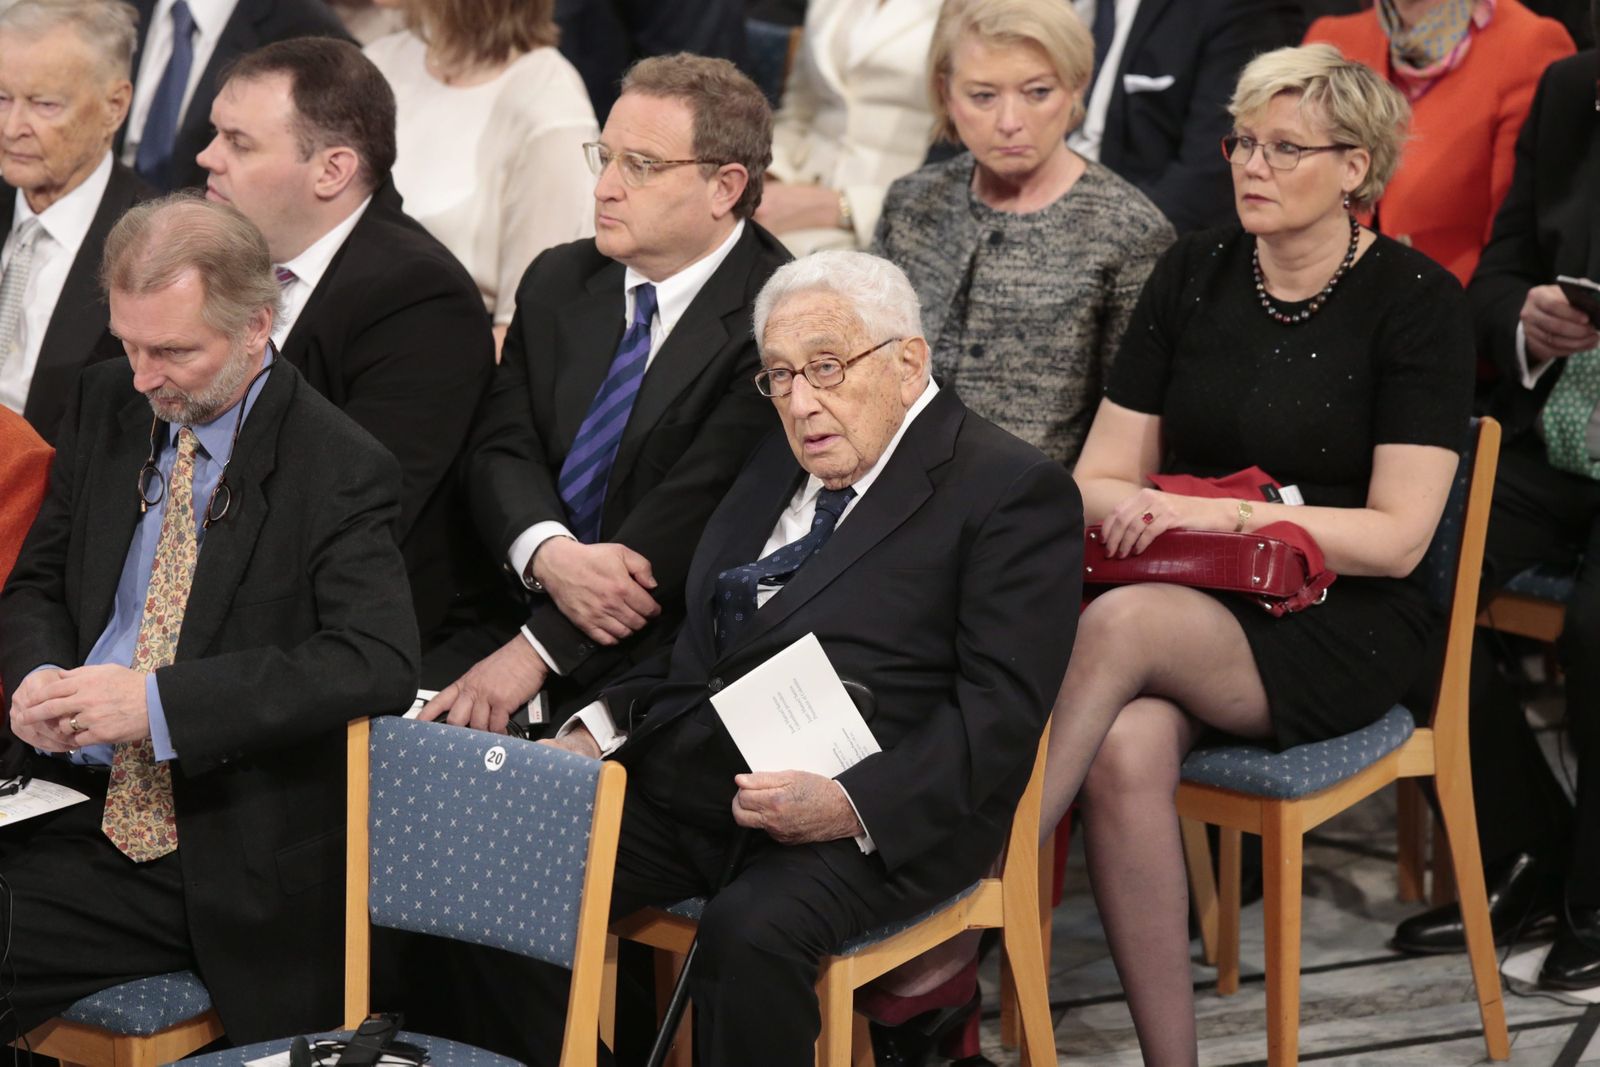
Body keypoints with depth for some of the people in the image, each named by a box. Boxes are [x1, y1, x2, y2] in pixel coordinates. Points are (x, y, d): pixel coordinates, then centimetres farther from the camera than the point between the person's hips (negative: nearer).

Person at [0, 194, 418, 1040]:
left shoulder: (337, 470, -11)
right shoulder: (107, 405, 9)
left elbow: (377, 663, -23)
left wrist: (158, 702, -28)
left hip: (224, 862, -5)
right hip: (72, 805, 6)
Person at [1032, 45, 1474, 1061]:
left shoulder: (1417, 300, -3)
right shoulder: (1194, 272, 10)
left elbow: (1397, 537, -9)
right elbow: (1098, 476, 10)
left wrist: (1232, 513, -19)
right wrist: (1133, 506, -14)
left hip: (1341, 626, -3)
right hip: (1183, 601, 4)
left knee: (1122, 624, -34)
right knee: (1128, 752, -32)